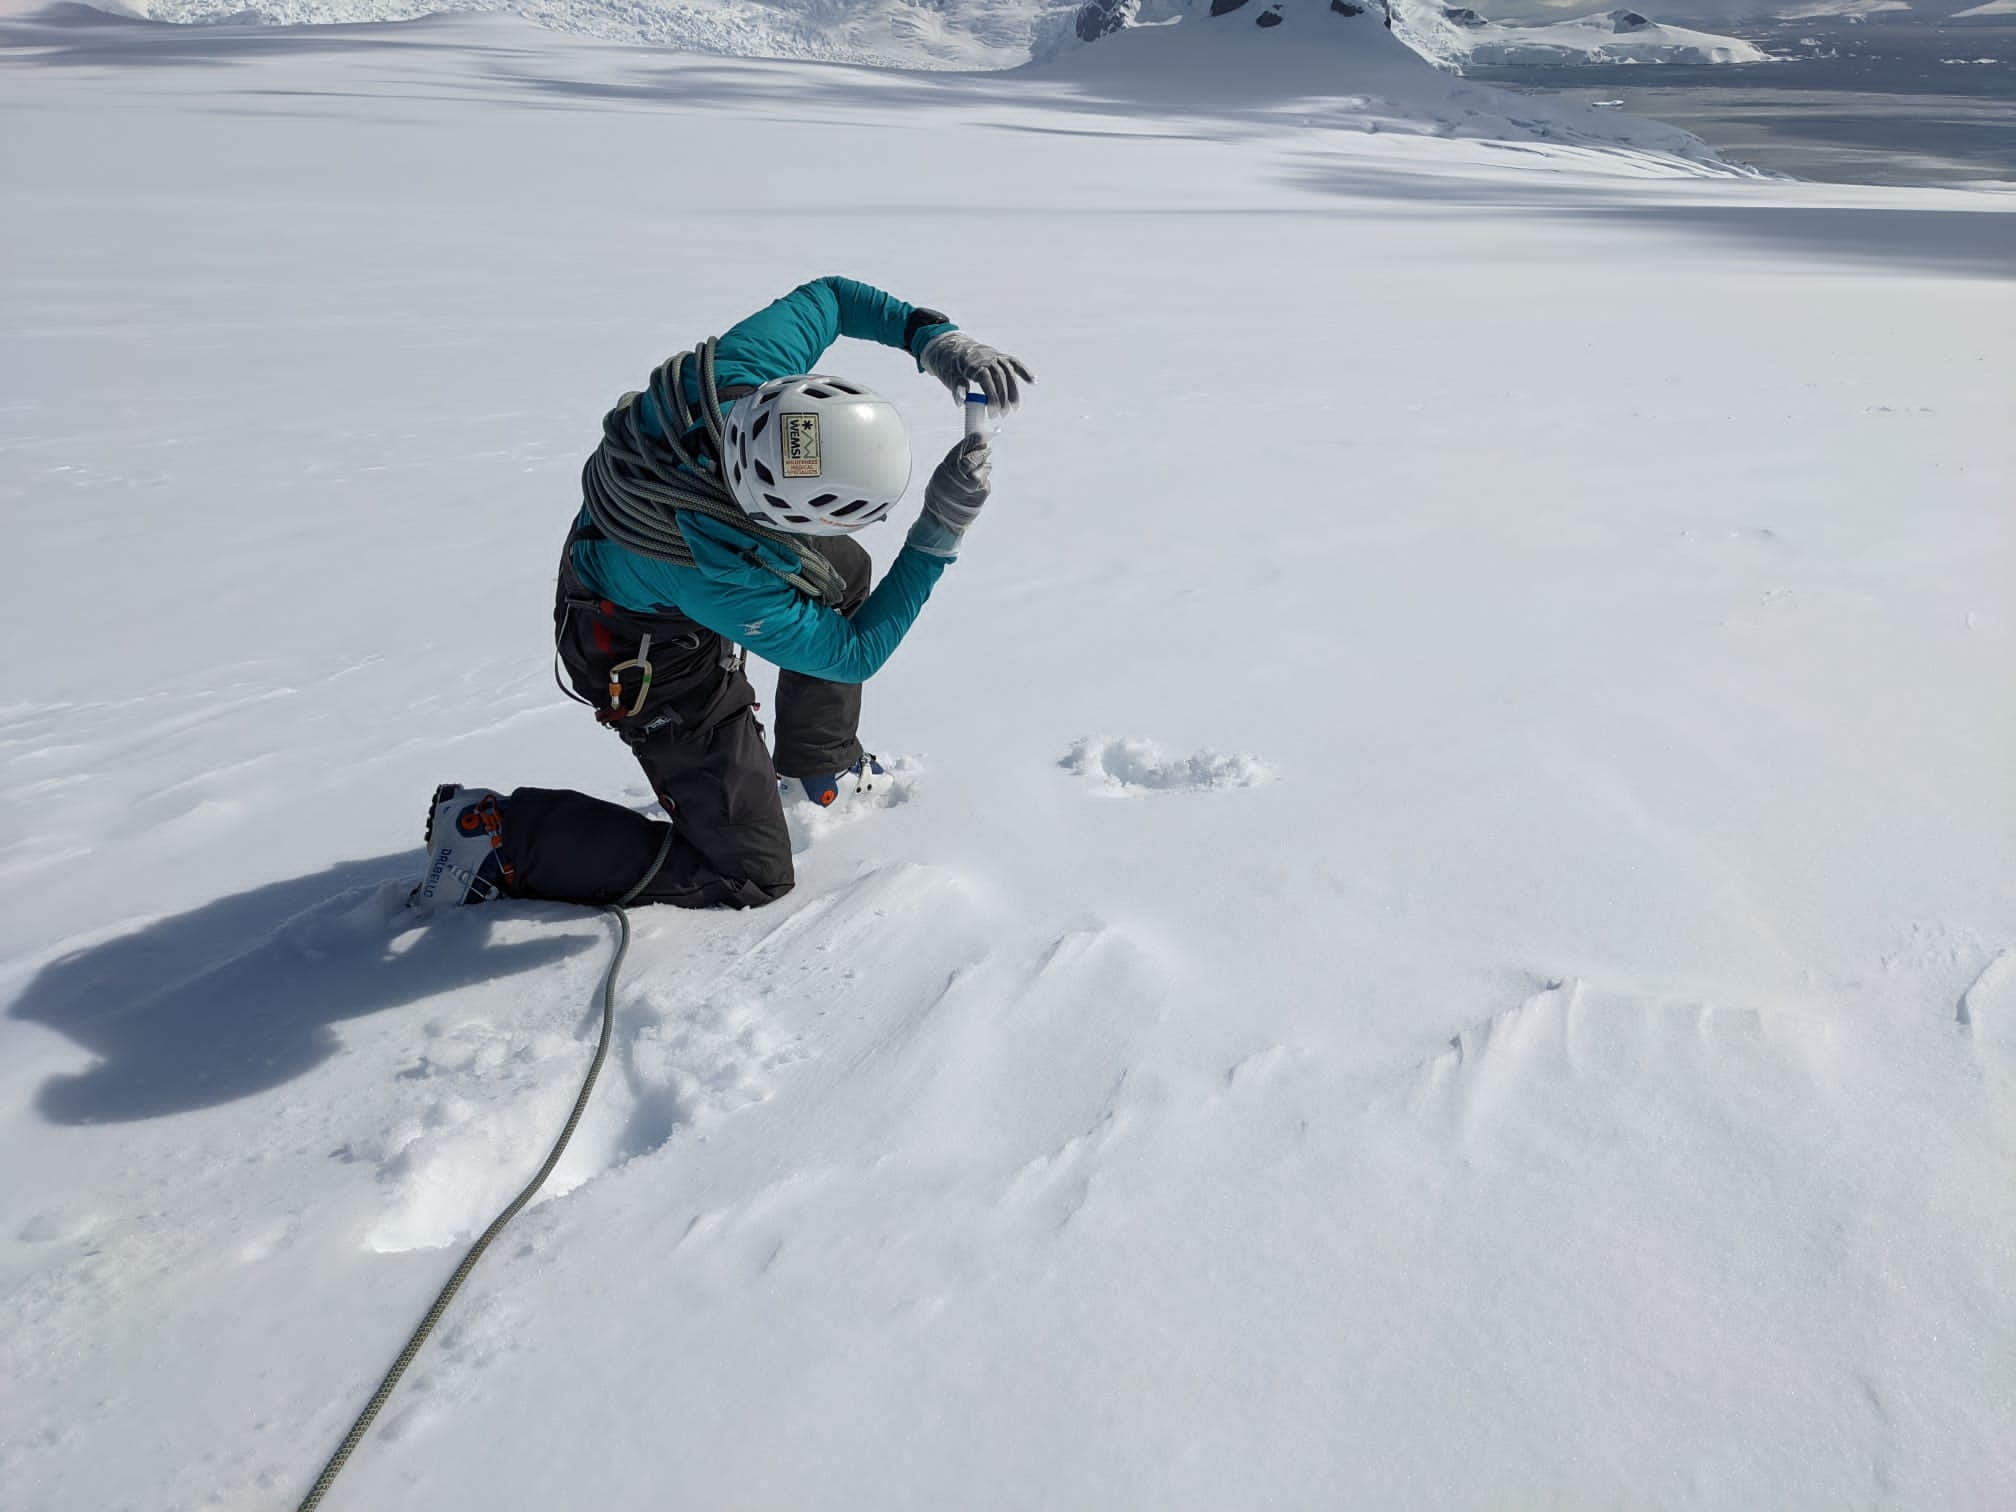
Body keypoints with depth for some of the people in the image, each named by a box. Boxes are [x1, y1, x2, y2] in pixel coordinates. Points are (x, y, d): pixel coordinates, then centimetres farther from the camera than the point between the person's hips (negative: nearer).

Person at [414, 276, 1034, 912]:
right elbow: (853, 653, -26)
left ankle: (818, 765, 41)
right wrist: (940, 532, -31)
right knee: (751, 875, 0)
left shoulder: (743, 369, -32)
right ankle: (500, 834, 1)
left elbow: (827, 295, -10)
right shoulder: (729, 585, -43)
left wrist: (935, 338, -22)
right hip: (650, 658, -8)